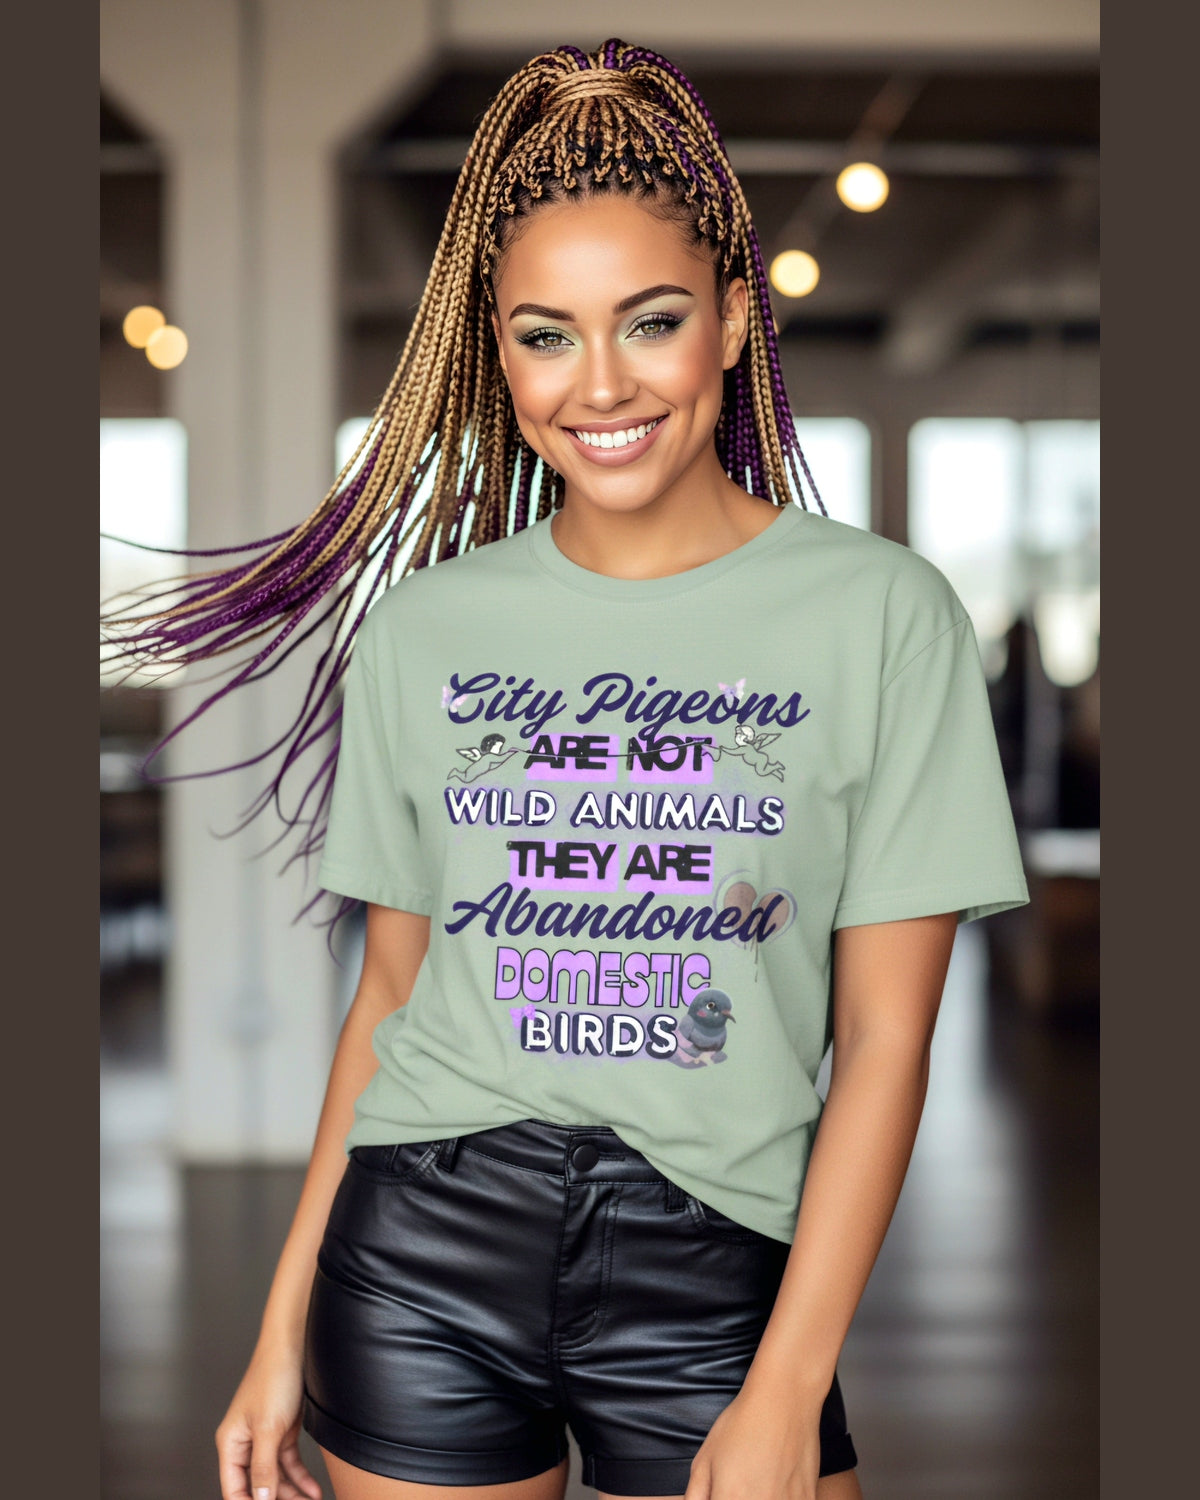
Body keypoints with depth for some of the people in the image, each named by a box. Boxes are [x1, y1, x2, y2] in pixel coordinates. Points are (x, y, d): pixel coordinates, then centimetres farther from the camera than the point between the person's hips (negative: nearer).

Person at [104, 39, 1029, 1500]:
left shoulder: (880, 614, -5)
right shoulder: (425, 622, 4)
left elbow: (884, 1037, -6)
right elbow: (388, 994, 9)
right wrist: (286, 1326, 8)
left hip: (716, 1268, -2)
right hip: (424, 1252, 2)